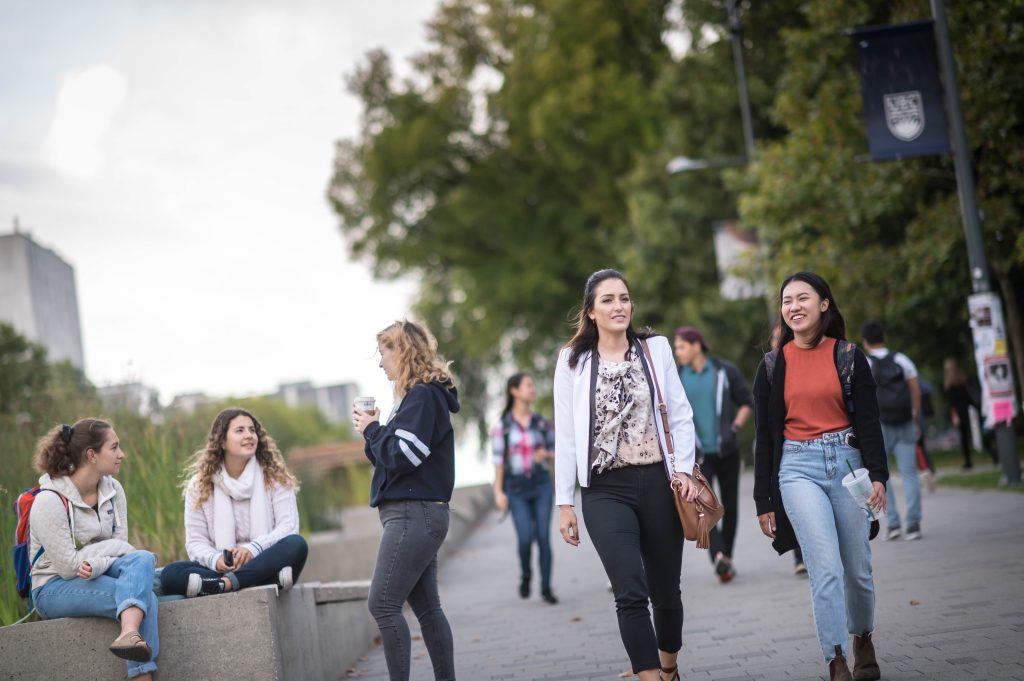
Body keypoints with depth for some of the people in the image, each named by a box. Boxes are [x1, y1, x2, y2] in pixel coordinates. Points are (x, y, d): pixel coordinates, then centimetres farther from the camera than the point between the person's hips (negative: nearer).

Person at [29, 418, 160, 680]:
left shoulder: (112, 489, 4)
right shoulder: (50, 501, -16)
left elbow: (121, 548, 0)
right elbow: (69, 566, -18)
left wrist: (96, 565, -21)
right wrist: (111, 549, -10)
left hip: (96, 578, 6)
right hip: (55, 589, -6)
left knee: (143, 558, -28)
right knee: (144, 594, -28)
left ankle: (130, 634, -50)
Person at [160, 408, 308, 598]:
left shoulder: (274, 476, 8)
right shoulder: (199, 485, 8)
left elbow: (289, 525, -2)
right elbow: (195, 541, 4)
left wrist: (254, 549, -20)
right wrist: (215, 560, -19)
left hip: (265, 563, 0)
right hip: (221, 569, 1)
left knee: (296, 544, -32)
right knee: (171, 574, -27)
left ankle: (221, 584, -42)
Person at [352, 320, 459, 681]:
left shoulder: (422, 396, -11)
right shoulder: (419, 395, 18)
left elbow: (403, 456, -19)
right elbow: (390, 457, 19)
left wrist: (373, 430, -6)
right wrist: (374, 432, 3)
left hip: (414, 514, -10)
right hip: (416, 515, 10)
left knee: (383, 604, -11)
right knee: (426, 607, 10)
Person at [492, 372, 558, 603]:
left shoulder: (542, 423, 5)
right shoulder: (502, 426, -2)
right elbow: (498, 460, -1)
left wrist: (545, 454, -9)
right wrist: (498, 492, -7)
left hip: (541, 483, 2)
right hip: (516, 487, -2)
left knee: (543, 537, -5)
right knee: (525, 538, -11)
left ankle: (546, 588, 5)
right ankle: (525, 575, 19)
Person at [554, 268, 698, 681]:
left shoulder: (655, 348, 5)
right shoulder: (573, 360, 2)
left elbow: (680, 415, 7)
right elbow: (565, 435, 3)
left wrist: (683, 469, -7)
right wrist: (564, 502, 1)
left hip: (658, 484, 2)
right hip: (606, 490, -1)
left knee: (665, 591, 11)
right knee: (631, 592, -15)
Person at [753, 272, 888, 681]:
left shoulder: (849, 356, 4)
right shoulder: (773, 365, 6)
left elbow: (868, 420, 2)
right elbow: (764, 435, 8)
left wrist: (877, 474, -11)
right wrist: (763, 501, 7)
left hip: (847, 460, 1)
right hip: (797, 467, -1)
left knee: (857, 567, 8)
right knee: (826, 568, -13)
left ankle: (863, 640, 33)